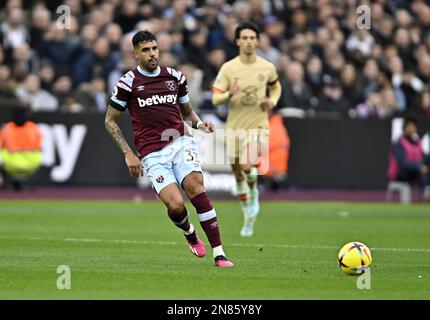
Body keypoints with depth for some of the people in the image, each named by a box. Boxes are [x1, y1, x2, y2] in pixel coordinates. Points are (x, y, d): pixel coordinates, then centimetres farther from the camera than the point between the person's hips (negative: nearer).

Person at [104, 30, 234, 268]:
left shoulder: (175, 77, 11)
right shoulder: (127, 83, 0)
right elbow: (110, 121, 7)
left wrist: (199, 123, 2)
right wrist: (128, 154, -2)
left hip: (180, 142, 2)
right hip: (152, 153, -2)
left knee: (196, 188, -22)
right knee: (175, 205, -19)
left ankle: (219, 254, -21)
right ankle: (189, 232, 19)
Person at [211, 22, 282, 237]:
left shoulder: (267, 68, -2)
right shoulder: (228, 68, -6)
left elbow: (275, 87, 19)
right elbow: (215, 99, -7)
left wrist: (272, 101, -2)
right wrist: (229, 94, -28)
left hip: (258, 125, -1)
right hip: (234, 127, 1)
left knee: (248, 167, -25)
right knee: (238, 174, 9)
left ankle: (254, 194, 8)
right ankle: (248, 216, 29)